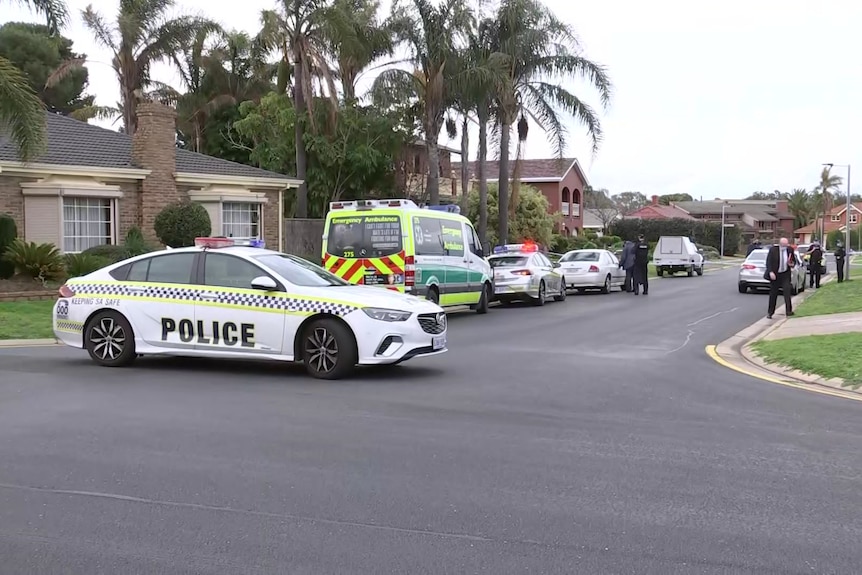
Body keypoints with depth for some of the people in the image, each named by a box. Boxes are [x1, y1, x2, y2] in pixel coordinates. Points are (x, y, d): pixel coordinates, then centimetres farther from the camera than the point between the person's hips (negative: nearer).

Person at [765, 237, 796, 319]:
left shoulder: (790, 250, -1)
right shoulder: (773, 250, -9)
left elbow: (794, 260, 12)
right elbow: (768, 262, -9)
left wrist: (792, 264, -11)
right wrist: (771, 272, -20)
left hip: (785, 274, 1)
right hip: (775, 274, -1)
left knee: (787, 290, -14)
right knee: (773, 293, 6)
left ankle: (789, 311, -12)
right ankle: (770, 312, 16)